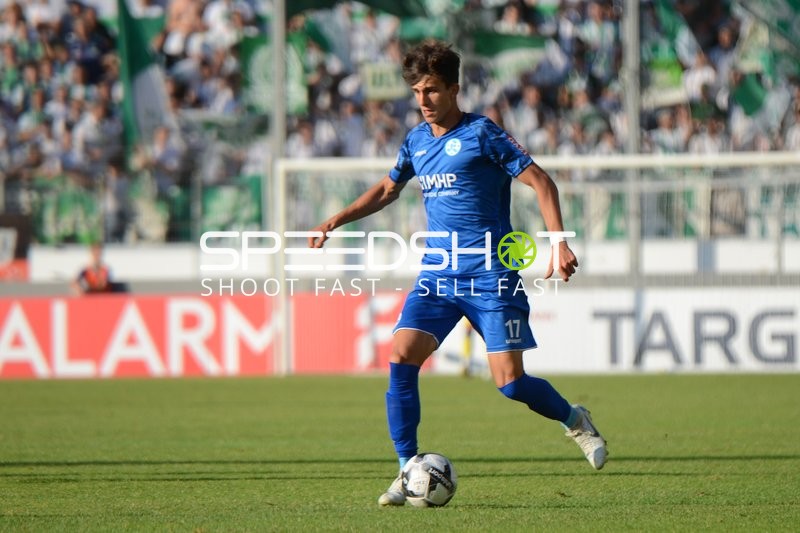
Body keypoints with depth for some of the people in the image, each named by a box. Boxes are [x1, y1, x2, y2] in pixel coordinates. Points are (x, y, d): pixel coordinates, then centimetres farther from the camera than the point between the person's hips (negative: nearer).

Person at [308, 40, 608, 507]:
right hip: (437, 275, 6)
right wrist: (335, 222, 24)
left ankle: (574, 421, 23)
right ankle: (409, 471, -6)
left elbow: (540, 181, -9)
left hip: (491, 277, -6)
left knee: (511, 383, -9)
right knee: (402, 356, -13)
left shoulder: (481, 133, -8)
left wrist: (560, 242, -19)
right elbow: (388, 189, 31)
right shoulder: (417, 141, 12)